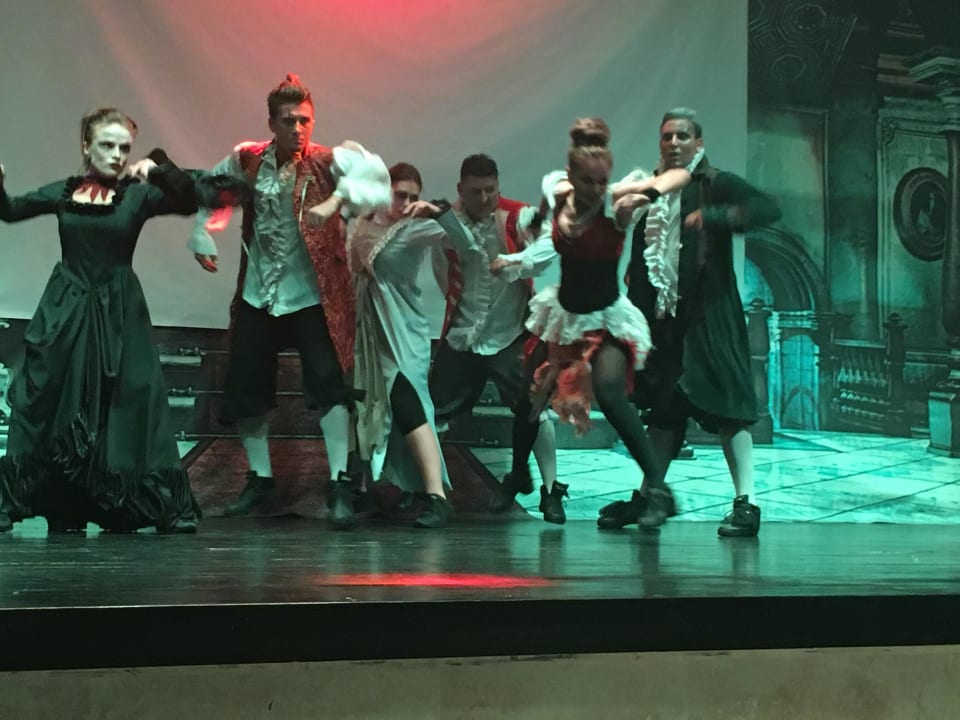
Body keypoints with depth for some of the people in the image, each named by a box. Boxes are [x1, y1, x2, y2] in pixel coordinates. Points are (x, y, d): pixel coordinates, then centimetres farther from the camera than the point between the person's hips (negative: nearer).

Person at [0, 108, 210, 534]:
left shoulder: (138, 195, -1)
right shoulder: (64, 192, 6)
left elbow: (191, 200, -12)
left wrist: (159, 171, -23)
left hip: (118, 311, -2)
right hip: (66, 308, 2)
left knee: (128, 403, -4)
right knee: (49, 403, 2)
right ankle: (61, 512, 10)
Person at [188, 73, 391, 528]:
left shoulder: (326, 162, -12)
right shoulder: (247, 161, -1)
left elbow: (373, 172, -30)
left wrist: (336, 200, -43)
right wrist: (202, 238, 10)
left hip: (310, 295, -4)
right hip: (257, 294, 4)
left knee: (327, 385, -13)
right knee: (245, 389, 10)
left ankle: (340, 485, -8)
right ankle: (259, 478, 27)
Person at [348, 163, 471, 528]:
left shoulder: (418, 227, -9)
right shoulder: (365, 224, 7)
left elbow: (461, 239, -26)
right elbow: (351, 267, 21)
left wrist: (437, 211, -37)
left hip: (402, 329, -6)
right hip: (368, 328, 6)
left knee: (406, 404, -19)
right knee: (370, 408, 14)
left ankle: (437, 496, -24)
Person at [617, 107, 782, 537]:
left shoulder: (716, 186, -3)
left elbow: (768, 209, -19)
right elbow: (639, 263, 19)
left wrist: (712, 216, -32)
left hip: (709, 315, -6)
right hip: (662, 316, 6)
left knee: (724, 403, -10)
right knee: (662, 406, 12)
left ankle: (746, 502, -8)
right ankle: (647, 496, 21)